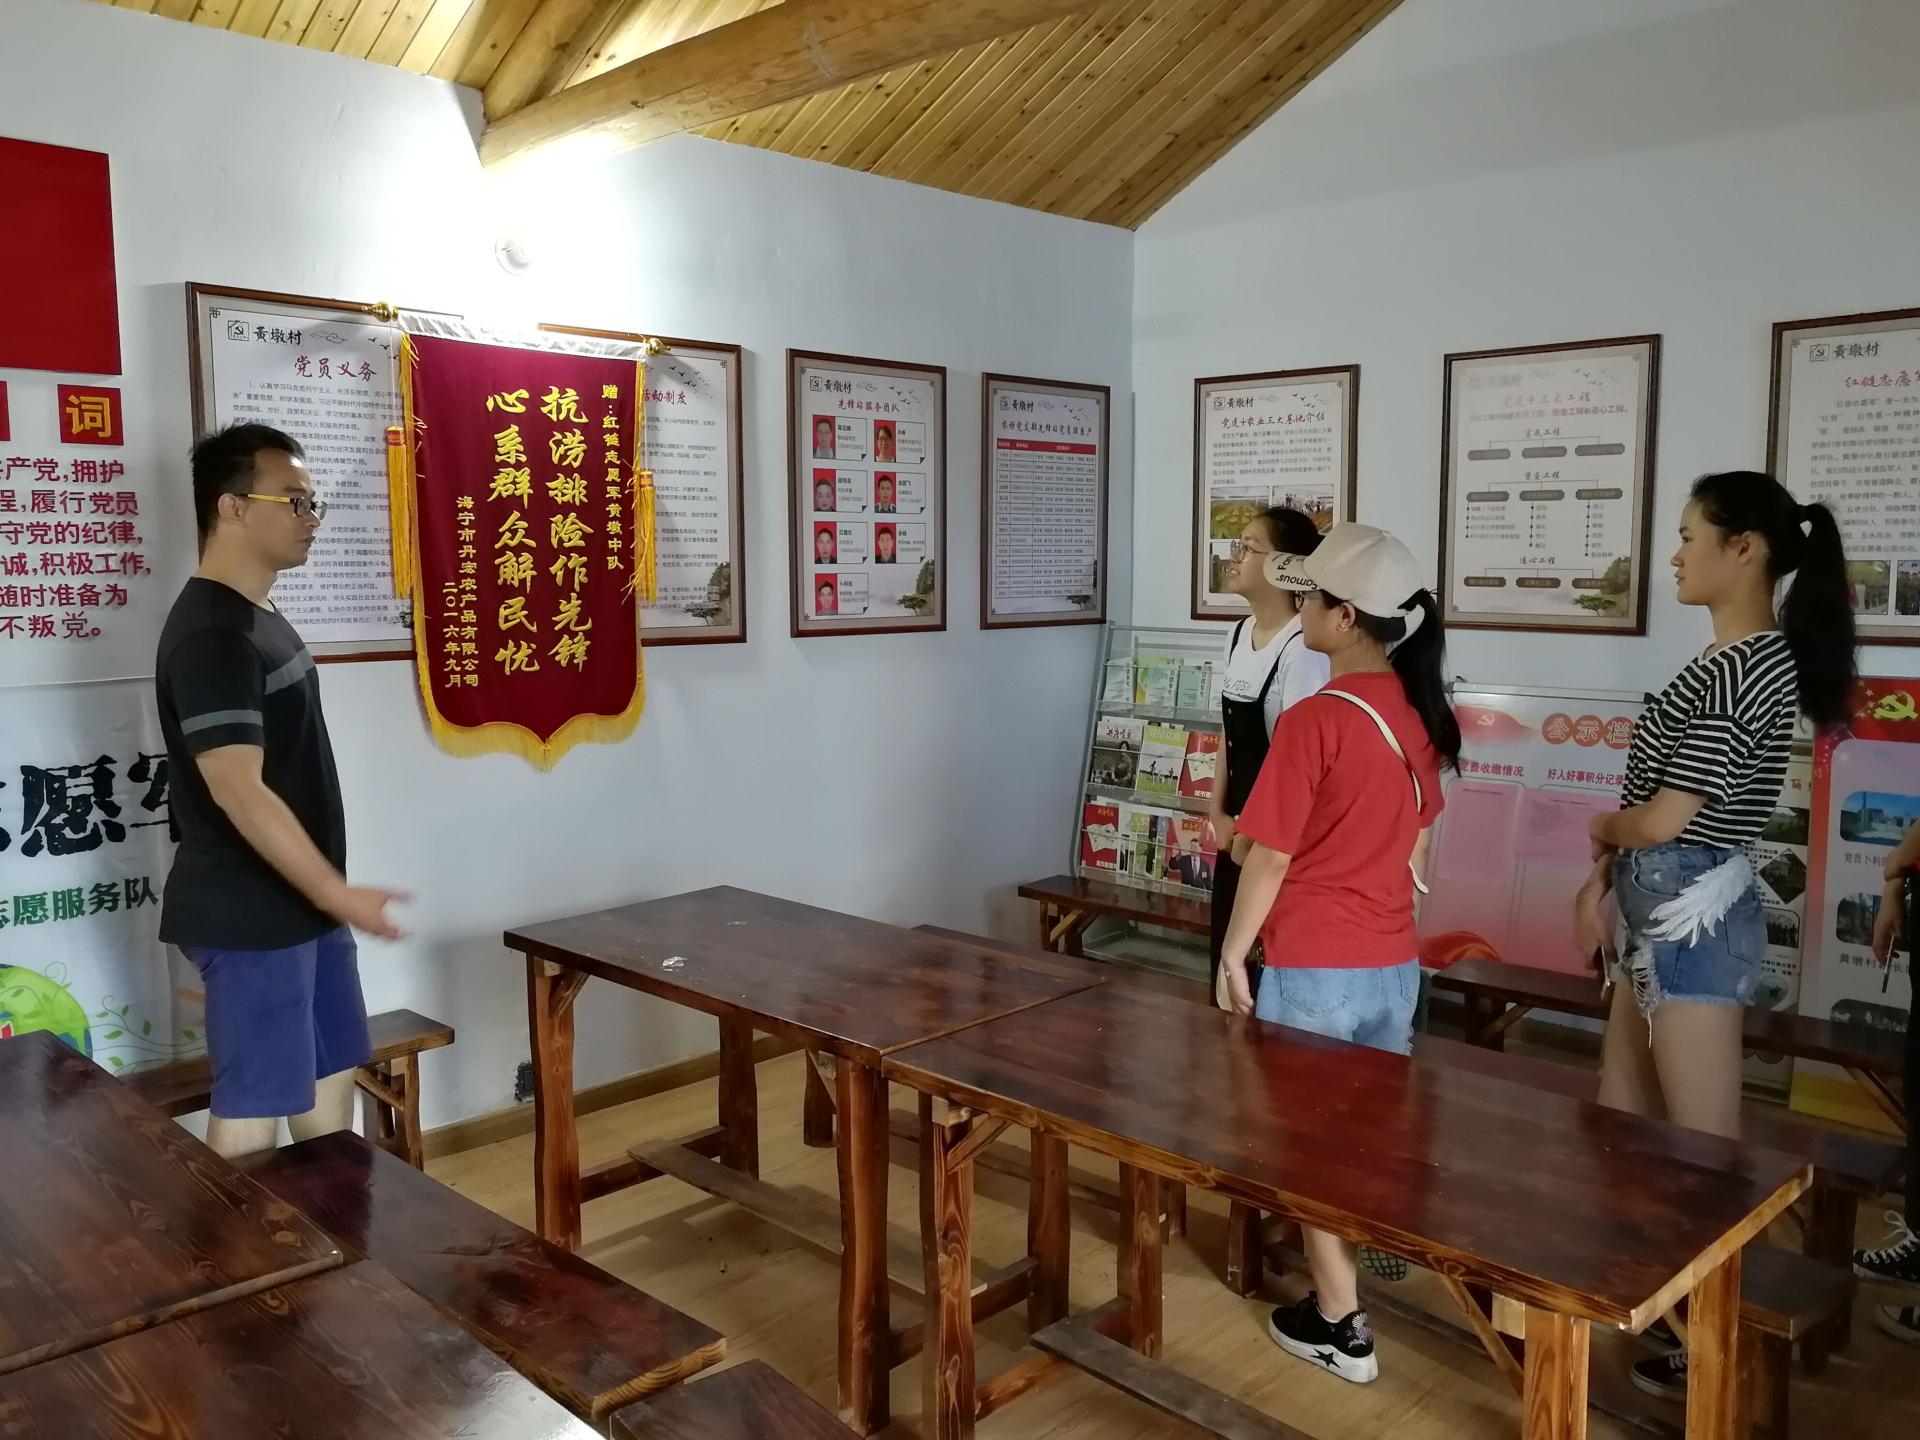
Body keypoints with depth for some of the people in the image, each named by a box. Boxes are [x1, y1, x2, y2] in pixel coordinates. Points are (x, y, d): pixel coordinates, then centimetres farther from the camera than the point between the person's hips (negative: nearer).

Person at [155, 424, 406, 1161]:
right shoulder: (210, 635, -20)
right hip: (249, 915, -10)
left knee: (331, 1072, 18)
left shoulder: (260, 617, 11)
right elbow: (240, 792, -25)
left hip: (301, 902, 10)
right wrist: (339, 893, -24)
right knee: (253, 1106, 1)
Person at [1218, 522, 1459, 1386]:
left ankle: (1339, 1326, 18)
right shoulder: (1419, 713, 3)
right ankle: (1378, 1273, 33)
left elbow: (1269, 859, -15)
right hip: (1395, 962, 7)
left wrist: (1232, 954, -4)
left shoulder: (1315, 720, -19)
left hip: (1314, 967, -7)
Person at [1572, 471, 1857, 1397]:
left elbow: (1662, 819, -21)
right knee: (1619, 1119, 19)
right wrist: (1603, 880, 7)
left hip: (1692, 918, -10)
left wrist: (1603, 826, 0)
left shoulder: (1750, 670, -20)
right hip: (1664, 915, 10)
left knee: (1703, 1143, 4)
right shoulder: (1732, 661, 11)